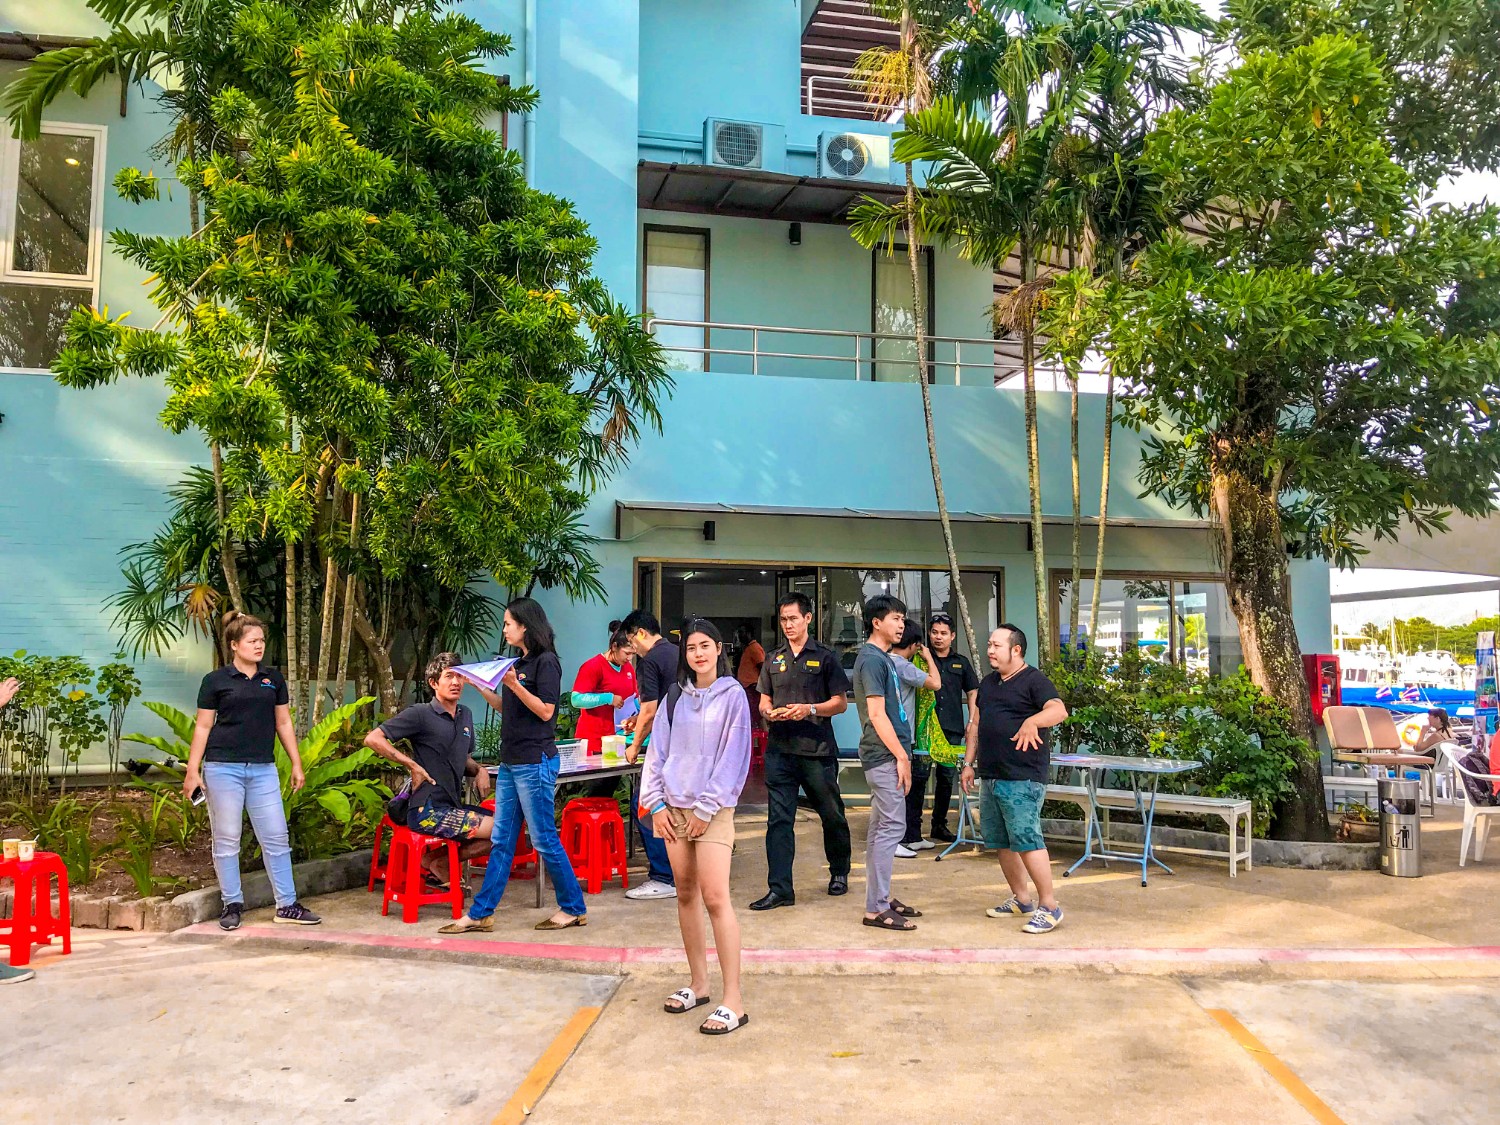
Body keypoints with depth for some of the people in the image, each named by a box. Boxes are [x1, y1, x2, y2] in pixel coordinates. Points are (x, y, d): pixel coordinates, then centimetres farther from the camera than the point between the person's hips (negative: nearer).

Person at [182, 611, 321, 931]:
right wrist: (192, 771, -3)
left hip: (263, 769, 3)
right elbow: (203, 727, 1)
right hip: (223, 768, -3)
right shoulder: (215, 681, -1)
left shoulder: (273, 679, 9)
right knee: (226, 840, 4)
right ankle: (232, 905, 17)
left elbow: (283, 723, 13)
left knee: (277, 837, 2)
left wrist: (296, 764, 10)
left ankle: (287, 905, 8)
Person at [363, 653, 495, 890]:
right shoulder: (420, 714, -9)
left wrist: (479, 770, 4)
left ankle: (442, 863, 10)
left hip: (453, 806, 8)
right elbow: (372, 739, -14)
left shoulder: (465, 715, 14)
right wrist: (413, 765, -17)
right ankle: (438, 863, 5)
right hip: (428, 810, -8)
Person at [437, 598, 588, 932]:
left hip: (535, 763, -9)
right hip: (511, 763, 9)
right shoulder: (519, 663, 15)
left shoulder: (546, 662, -10)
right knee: (501, 840, 10)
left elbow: (545, 711, -16)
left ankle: (573, 908, 12)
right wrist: (479, 685, 14)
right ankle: (481, 914, 15)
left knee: (544, 839, -1)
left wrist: (514, 685, -22)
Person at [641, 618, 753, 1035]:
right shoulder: (674, 697, 10)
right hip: (674, 808, 5)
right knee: (686, 895, 10)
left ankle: (733, 1001, -9)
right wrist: (657, 804, 2)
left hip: (713, 809, -5)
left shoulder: (732, 695, -3)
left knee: (715, 898, -11)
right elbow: (658, 751, 11)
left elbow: (733, 757, -7)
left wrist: (706, 809, -10)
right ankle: (698, 983, 22)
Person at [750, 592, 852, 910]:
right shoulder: (773, 660, 13)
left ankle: (839, 872, 33)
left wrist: (810, 709, -16)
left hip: (818, 750, -3)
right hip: (779, 749, 3)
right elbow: (764, 702, 16)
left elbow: (840, 702, 0)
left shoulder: (825, 657, 1)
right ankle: (779, 889, 4)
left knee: (832, 814, 10)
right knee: (779, 819, 0)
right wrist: (770, 713, -7)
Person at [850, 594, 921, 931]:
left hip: (886, 756, 10)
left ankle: (881, 898, 21)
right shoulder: (872, 659, -14)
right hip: (885, 756, -10)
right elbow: (877, 714, -19)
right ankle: (876, 908, -4)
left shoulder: (881, 658, 16)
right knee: (892, 827, -8)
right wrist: (901, 755, -17)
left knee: (881, 828, 13)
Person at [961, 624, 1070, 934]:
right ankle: (1020, 900, 25)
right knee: (1001, 842, 12)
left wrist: (1031, 721, -41)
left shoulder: (1034, 680, -7)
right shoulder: (987, 683, 17)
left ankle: (1049, 906, -1)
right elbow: (976, 724, 21)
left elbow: (1059, 710, -23)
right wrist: (969, 763, 16)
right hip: (990, 776, 8)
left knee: (1026, 839, -11)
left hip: (1022, 779, -8)